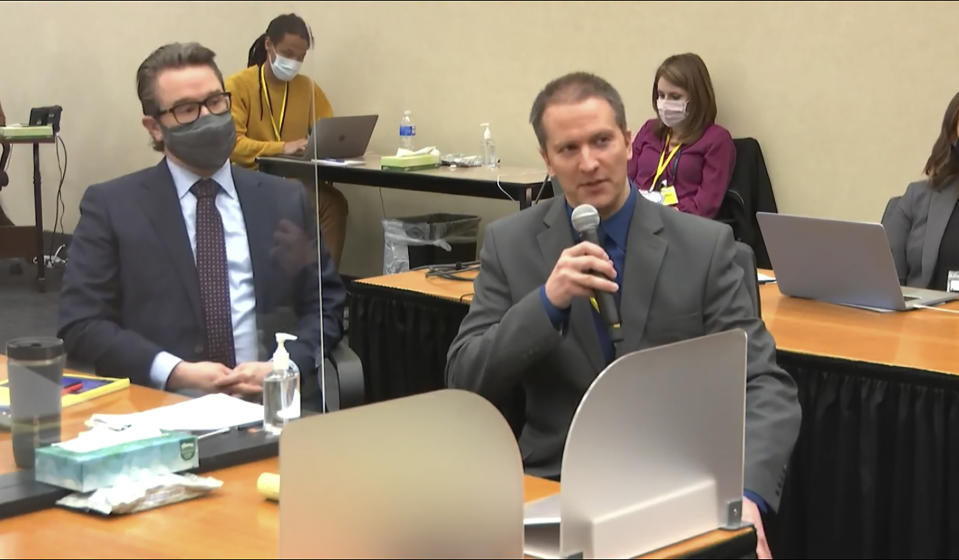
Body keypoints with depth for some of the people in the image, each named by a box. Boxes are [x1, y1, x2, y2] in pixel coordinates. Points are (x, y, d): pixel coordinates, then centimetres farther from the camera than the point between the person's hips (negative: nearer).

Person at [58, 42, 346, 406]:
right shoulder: (111, 206, 6)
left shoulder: (284, 200, 14)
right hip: (159, 403, -1)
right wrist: (176, 373, -13)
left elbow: (326, 305, 13)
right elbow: (80, 324, 0)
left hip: (268, 397, 1)